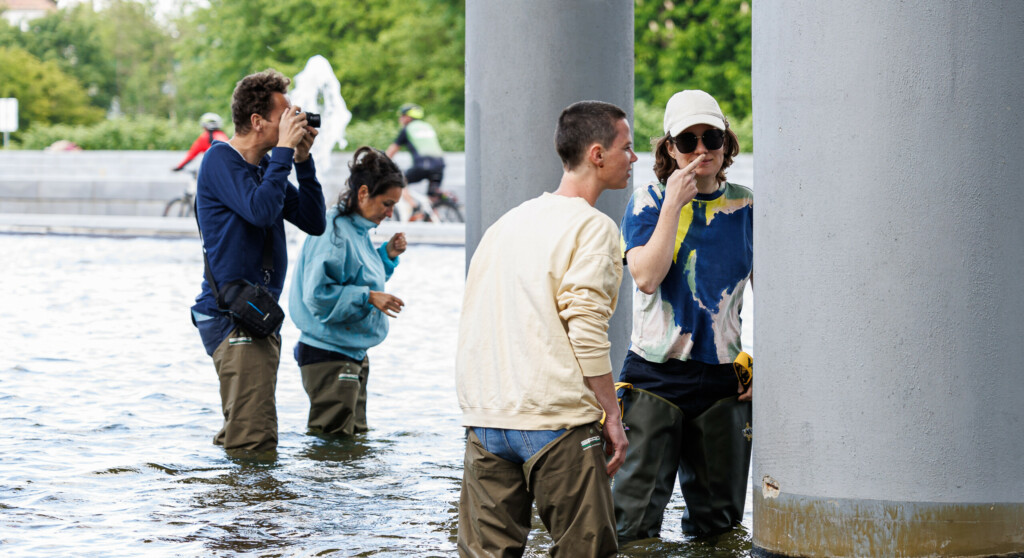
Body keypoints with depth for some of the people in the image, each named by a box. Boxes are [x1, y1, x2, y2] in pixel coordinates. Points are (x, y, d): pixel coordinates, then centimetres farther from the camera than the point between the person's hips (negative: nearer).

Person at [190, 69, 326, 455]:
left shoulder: (266, 166, 15)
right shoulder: (221, 160, -10)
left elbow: (313, 222, 13)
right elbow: (260, 209, -26)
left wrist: (303, 162, 4)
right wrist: (284, 149, -17)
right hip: (231, 316, -10)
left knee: (240, 436, 16)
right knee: (253, 442, -16)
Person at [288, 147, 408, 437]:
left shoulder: (358, 230, 10)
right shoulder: (334, 233, -20)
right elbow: (317, 295, -25)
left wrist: (388, 255, 7)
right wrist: (368, 297, -25)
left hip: (353, 355, 10)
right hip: (329, 356, -10)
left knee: (355, 435, 15)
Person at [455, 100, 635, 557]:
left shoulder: (507, 222, 18)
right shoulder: (592, 227, -5)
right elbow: (586, 331, -15)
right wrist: (612, 416, -8)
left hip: (485, 420, 7)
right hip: (557, 419, -7)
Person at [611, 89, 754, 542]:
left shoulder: (745, 206, 5)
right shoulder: (649, 202, -2)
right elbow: (646, 277, -16)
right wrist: (674, 204, -16)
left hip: (723, 374, 3)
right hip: (656, 373, -3)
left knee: (718, 515, 9)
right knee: (635, 518, -8)